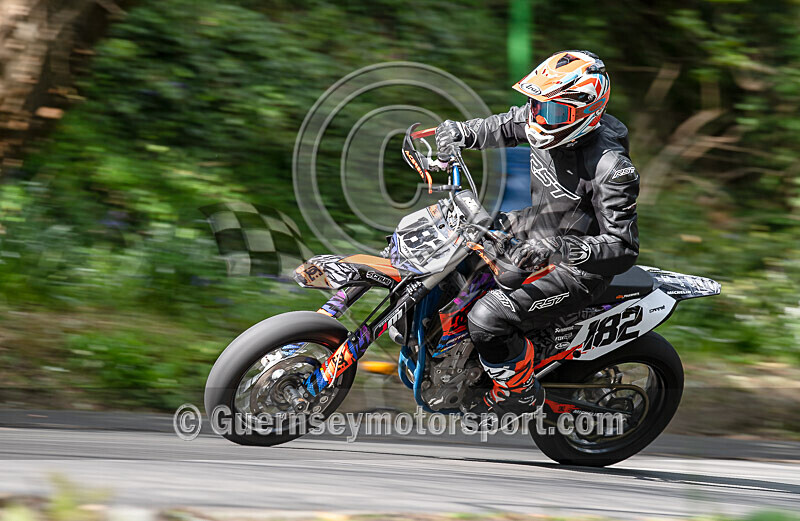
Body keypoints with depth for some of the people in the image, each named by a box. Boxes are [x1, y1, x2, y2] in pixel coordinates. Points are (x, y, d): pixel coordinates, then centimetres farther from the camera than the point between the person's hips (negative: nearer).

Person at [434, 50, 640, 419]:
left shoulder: (610, 170, -29)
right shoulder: (554, 127, -8)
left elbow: (623, 248, -30)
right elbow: (507, 127, 14)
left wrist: (557, 248, -43)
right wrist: (461, 132, -6)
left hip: (574, 272, -9)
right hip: (522, 232, 9)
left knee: (488, 319, -28)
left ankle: (519, 392, -1)